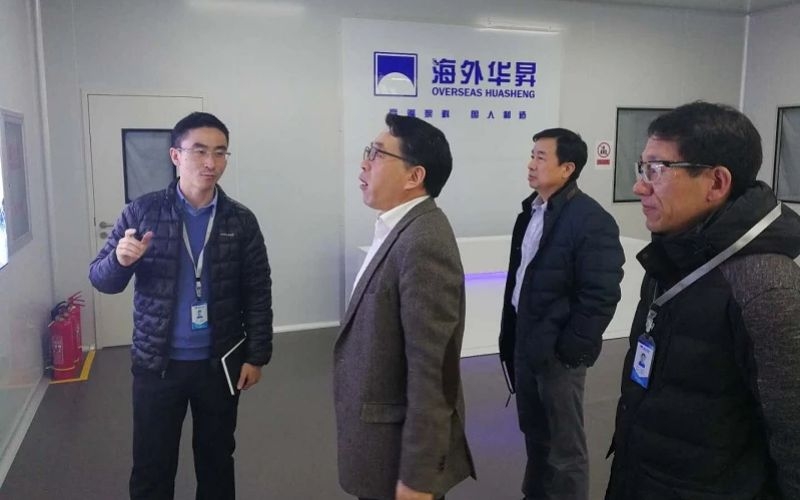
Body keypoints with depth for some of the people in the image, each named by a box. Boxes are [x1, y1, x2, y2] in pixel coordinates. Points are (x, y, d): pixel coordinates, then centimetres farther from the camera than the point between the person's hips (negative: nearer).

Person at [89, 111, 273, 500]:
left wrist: (257, 356, -1)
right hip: (156, 363, 0)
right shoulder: (141, 212, -5)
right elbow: (100, 279, -1)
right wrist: (121, 260, -24)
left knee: (216, 459, 17)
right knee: (151, 467, 11)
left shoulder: (241, 220, -4)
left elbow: (258, 293, 0)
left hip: (220, 363, 1)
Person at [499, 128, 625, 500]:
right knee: (533, 431, 22)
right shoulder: (531, 210, 7)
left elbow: (601, 296, -18)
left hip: (557, 351, -8)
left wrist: (568, 349, -16)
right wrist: (509, 335, 13)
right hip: (524, 343, 8)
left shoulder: (591, 220, -17)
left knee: (564, 446, 7)